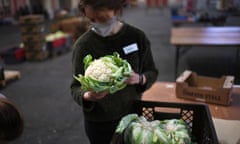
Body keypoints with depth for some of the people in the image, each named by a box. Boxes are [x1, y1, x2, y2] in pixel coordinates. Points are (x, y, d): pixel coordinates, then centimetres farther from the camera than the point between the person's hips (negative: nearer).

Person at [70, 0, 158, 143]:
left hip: (132, 115, 2)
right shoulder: (83, 44, -15)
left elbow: (152, 72, 0)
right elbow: (76, 87, -9)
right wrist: (86, 96, -32)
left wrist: (139, 79, -23)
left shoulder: (137, 36, -10)